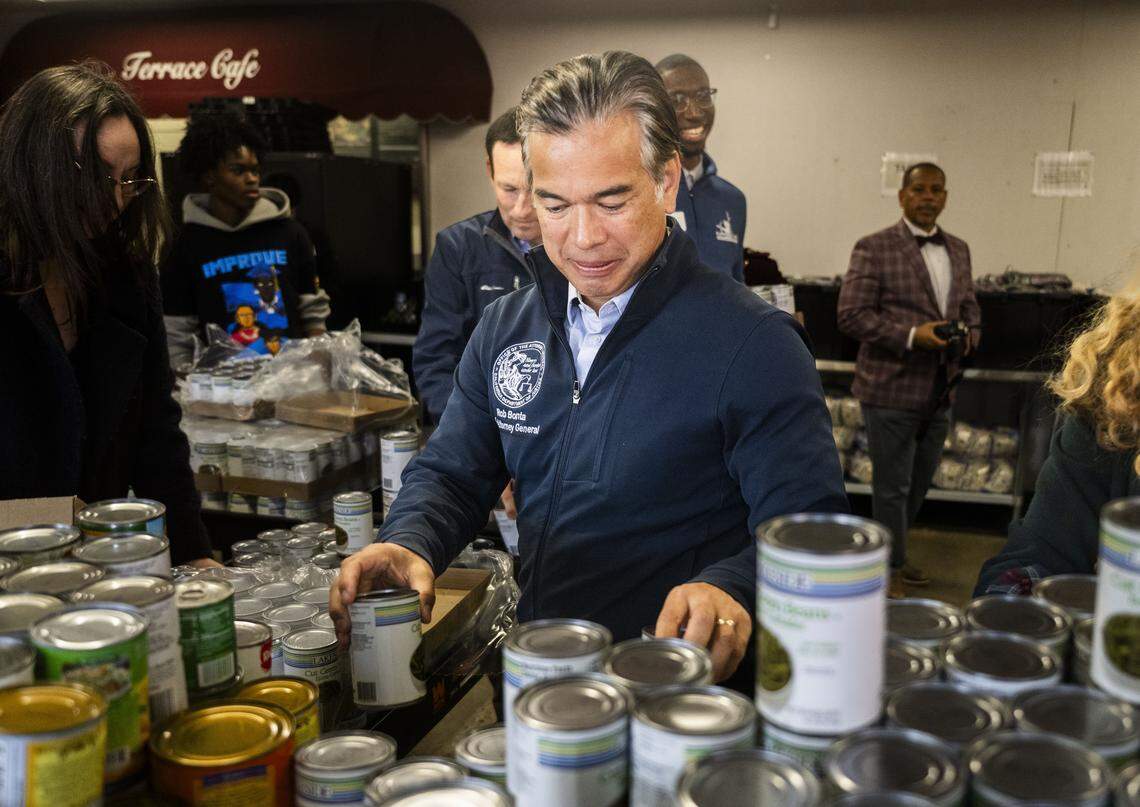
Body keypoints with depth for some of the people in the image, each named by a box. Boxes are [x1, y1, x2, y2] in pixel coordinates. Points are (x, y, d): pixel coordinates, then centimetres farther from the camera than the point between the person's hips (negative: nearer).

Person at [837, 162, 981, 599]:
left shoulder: (958, 250, 13)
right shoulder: (874, 248, -8)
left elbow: (970, 309, 20)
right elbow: (852, 315, -14)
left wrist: (968, 335, -3)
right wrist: (911, 335, -22)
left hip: (938, 392, 7)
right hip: (891, 390, -7)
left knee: (919, 483, 18)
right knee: (892, 487, 3)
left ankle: (889, 553, 35)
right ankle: (890, 569, 18)